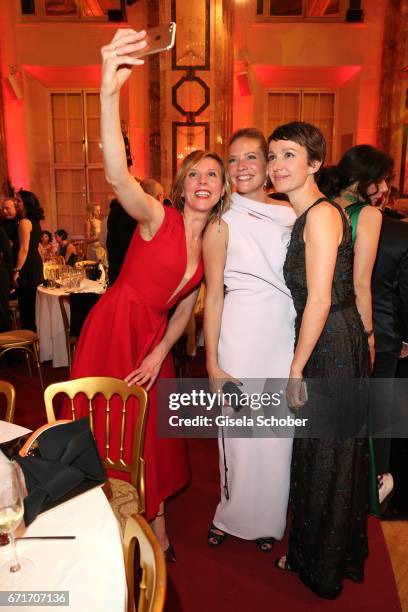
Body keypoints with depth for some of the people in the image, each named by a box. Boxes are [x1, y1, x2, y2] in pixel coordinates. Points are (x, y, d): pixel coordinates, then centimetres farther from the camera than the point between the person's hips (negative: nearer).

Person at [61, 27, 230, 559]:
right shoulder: (157, 218, -11)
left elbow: (184, 308, 9)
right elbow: (118, 176, -33)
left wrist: (160, 354, -3)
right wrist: (110, 91, -46)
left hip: (155, 340, 6)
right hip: (113, 331, -5)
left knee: (151, 433, 15)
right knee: (109, 433, 4)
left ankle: (155, 527, 33)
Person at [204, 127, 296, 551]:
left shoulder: (290, 214, 8)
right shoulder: (223, 222, -4)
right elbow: (213, 295, -7)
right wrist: (212, 363, -12)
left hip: (286, 331, 4)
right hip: (241, 332, -4)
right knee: (242, 430, 6)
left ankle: (267, 516, 36)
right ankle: (233, 514, 33)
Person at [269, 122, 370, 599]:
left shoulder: (321, 213, -17)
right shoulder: (305, 216, 12)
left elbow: (320, 299, -22)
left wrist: (296, 369, -16)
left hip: (333, 346, -9)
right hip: (328, 343, 9)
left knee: (327, 456, 7)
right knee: (319, 451, 20)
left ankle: (322, 569, 31)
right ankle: (311, 554, 41)